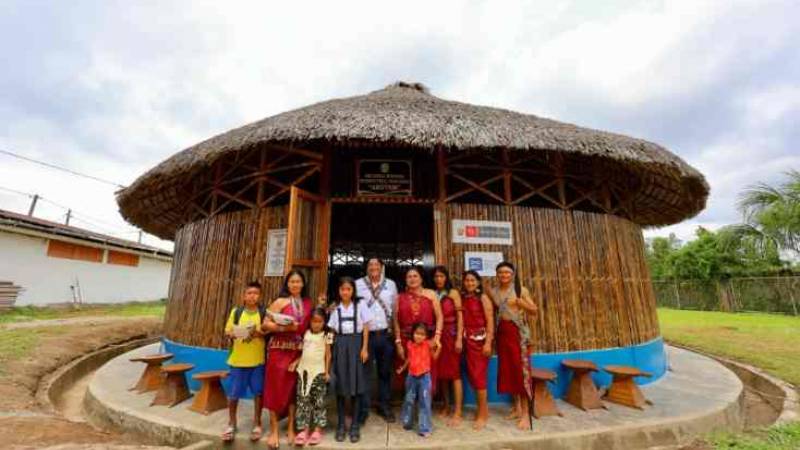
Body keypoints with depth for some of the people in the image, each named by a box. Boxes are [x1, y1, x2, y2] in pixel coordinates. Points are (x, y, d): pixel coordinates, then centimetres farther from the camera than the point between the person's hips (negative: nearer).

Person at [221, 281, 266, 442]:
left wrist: (260, 334, -21)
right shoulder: (236, 311, 1)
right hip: (237, 359, 1)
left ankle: (257, 423, 27)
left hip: (258, 360, -1)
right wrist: (232, 334, -17)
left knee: (258, 392, 8)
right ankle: (231, 423, 34)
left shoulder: (264, 313, -3)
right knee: (233, 393, 10)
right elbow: (227, 331, 4)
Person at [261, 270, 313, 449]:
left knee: (293, 388, 12)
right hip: (279, 349, -3)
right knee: (276, 388, 4)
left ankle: (291, 428, 26)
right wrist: (285, 328, -21)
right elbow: (266, 323, -10)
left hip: (298, 350, 4)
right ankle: (274, 431, 19)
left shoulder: (308, 302, 7)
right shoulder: (280, 301, -5)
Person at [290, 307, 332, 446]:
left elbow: (328, 355, -2)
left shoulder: (326, 335, -5)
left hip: (318, 371, -4)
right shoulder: (306, 333, 7)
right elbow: (303, 352, 12)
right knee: (303, 400, 7)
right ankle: (304, 430, 17)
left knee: (318, 401, 4)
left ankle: (318, 430, 16)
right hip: (304, 370, 4)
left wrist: (327, 371, -5)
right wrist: (296, 362, -1)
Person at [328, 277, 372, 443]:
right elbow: (331, 330, 6)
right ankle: (341, 425, 20)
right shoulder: (335, 308, 4)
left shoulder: (360, 305, -1)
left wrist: (364, 348, -7)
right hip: (340, 345, 2)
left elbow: (366, 328, -2)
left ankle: (355, 425, 16)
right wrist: (331, 348, -2)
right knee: (340, 383, 6)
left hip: (356, 343, -1)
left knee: (356, 382, 2)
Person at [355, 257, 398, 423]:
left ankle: (384, 406, 29)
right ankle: (363, 409, 21)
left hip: (386, 334, 2)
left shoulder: (391, 284, 5)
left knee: (385, 372, 14)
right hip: (366, 335, -2)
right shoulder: (358, 284, 0)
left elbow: (396, 308, 7)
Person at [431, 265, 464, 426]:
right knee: (441, 372, 10)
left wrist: (459, 338, -12)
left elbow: (460, 317, -6)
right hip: (437, 335, 4)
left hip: (451, 334, -3)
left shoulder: (453, 293, -2)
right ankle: (446, 406, 26)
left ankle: (457, 412, 6)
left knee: (454, 372, -2)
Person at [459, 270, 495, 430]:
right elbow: (462, 321, 5)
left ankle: (482, 414, 13)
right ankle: (483, 408, 29)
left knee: (478, 375, -2)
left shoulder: (483, 298, -6)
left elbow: (490, 321, -10)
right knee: (472, 375, 11)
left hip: (480, 340, -5)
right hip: (468, 340, 5)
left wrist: (488, 342, -16)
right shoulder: (462, 298, 7)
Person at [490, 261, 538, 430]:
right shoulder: (493, 292, 5)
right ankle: (517, 407, 25)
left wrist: (519, 301, -19)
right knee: (507, 369, 10)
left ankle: (525, 413, 6)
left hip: (518, 332, -4)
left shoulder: (521, 290, -4)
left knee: (521, 369, -4)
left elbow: (534, 310, -3)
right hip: (502, 332, 4)